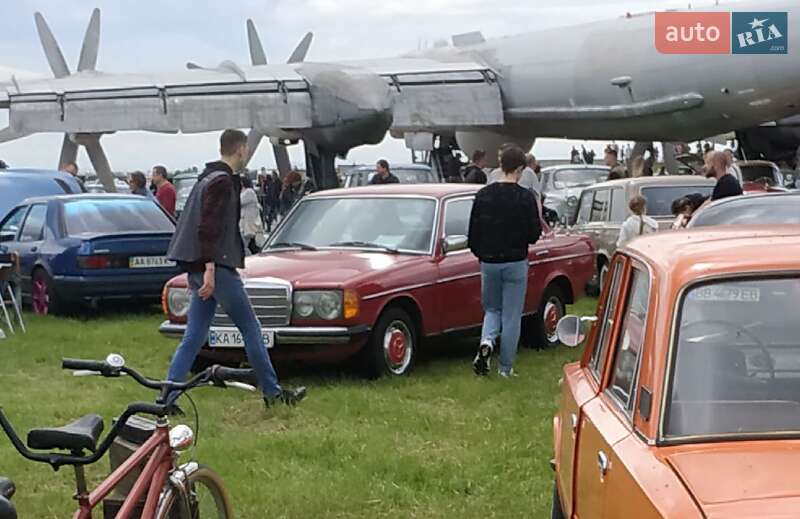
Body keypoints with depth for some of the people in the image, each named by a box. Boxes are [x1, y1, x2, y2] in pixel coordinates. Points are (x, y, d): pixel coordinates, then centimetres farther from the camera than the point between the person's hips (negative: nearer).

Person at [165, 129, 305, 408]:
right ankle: (273, 392, 9)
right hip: (216, 266, -10)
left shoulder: (208, 179, 19)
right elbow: (209, 228, -22)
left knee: (194, 337, 7)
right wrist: (210, 268, -27)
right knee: (251, 329, 1)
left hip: (199, 269, 10)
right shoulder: (223, 182, -12)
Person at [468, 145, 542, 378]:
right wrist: (538, 219, 12)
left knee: (492, 309, 19)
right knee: (511, 316, 7)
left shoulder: (483, 195, -1)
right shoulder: (525, 197, -11)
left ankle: (486, 341, -10)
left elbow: (473, 234, 3)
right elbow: (534, 234, -8)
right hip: (515, 264, -3)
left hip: (489, 263, 3)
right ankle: (506, 367, 11)